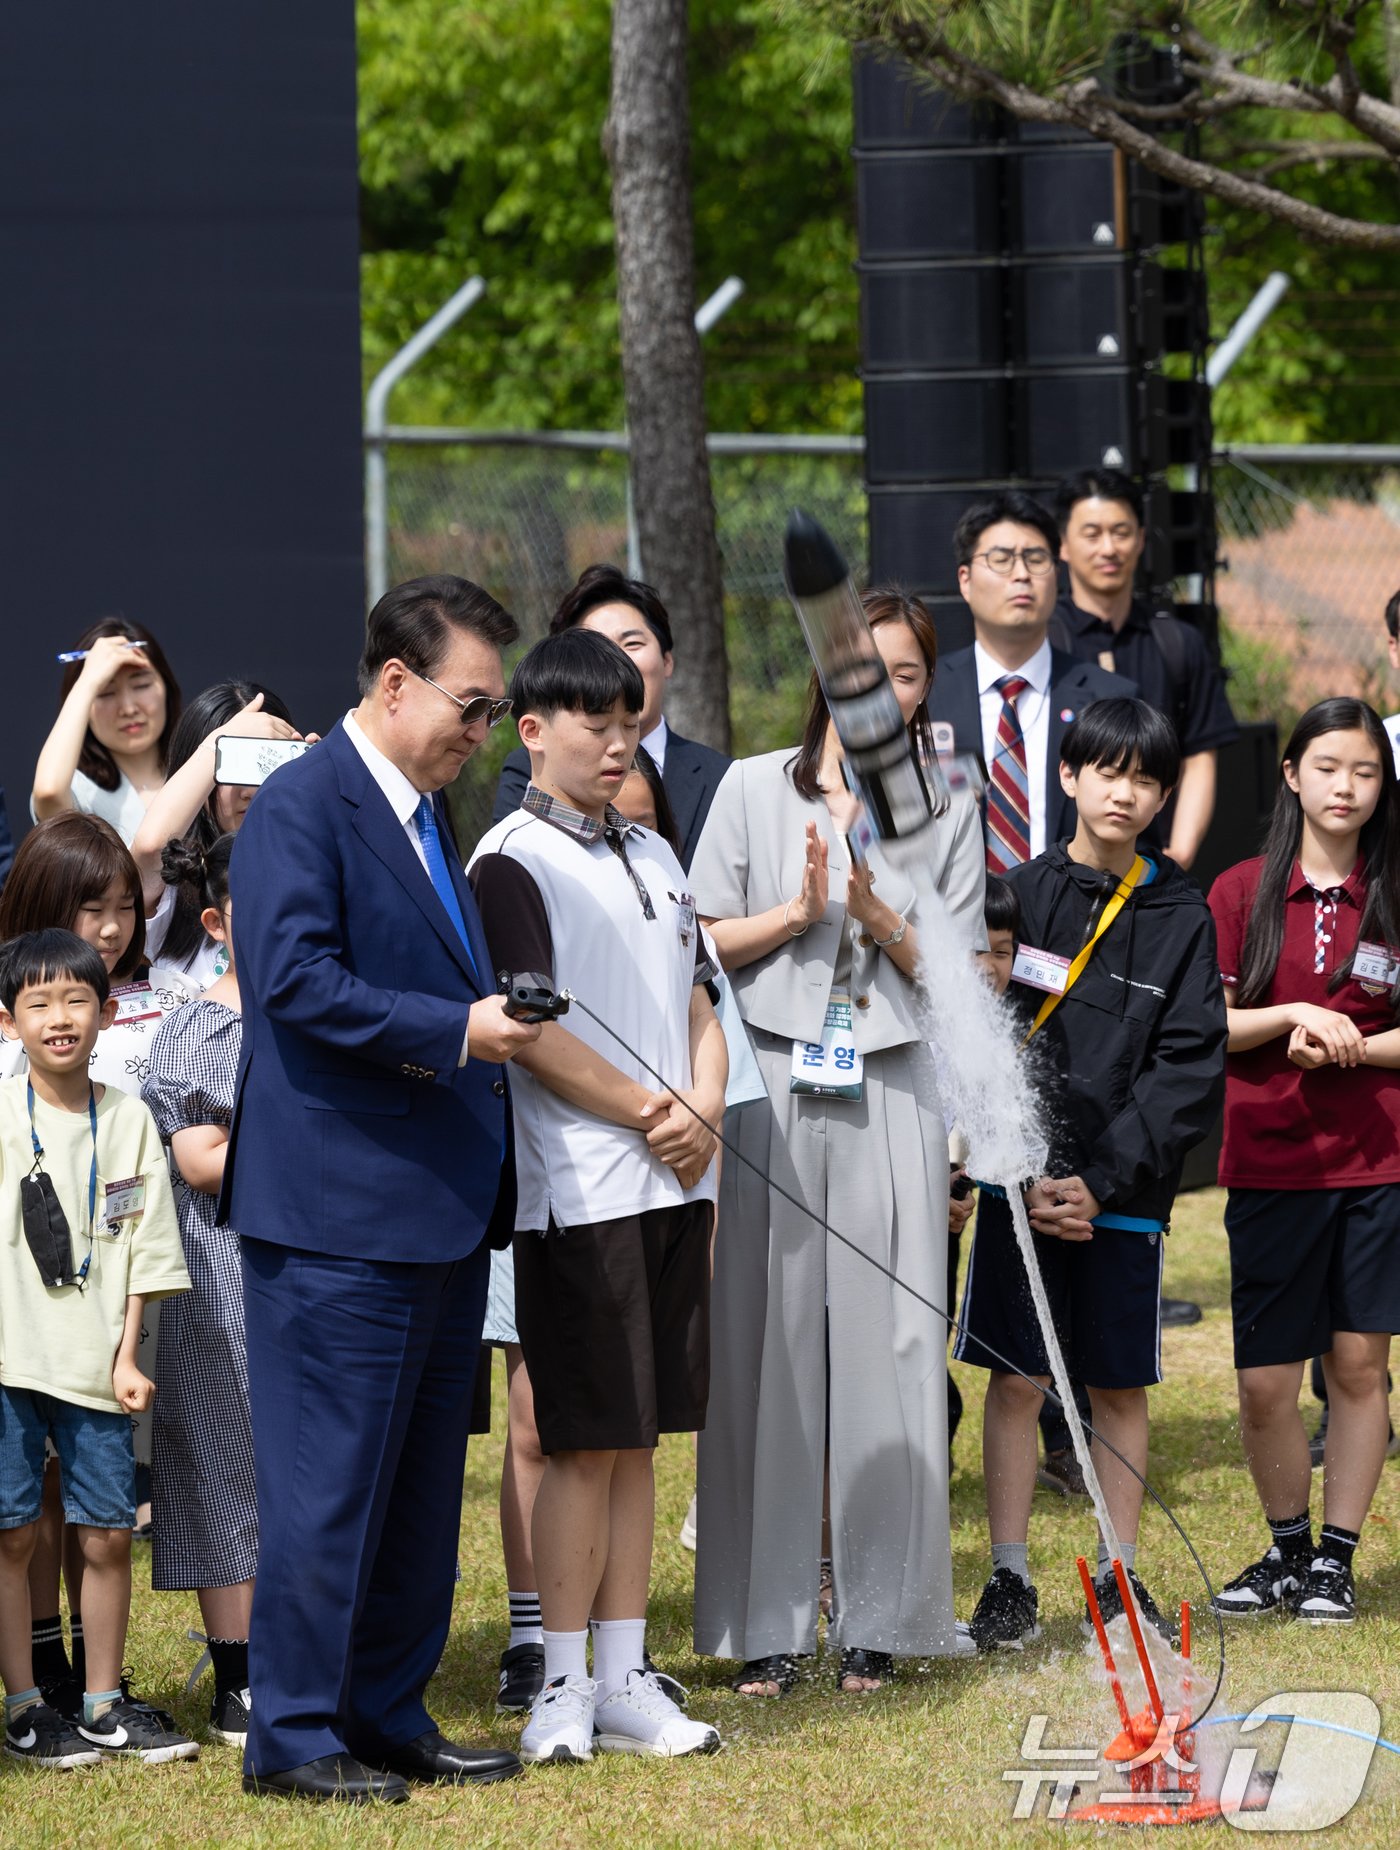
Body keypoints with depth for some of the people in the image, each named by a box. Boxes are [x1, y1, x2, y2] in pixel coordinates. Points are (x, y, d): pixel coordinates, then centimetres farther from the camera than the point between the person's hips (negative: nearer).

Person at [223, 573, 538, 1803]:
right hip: (339, 1207, -9)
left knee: (422, 1481, 13)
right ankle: (293, 1735, 0)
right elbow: (296, 978, -22)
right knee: (330, 1480, -6)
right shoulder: (302, 806, -12)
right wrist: (457, 1030, -24)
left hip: (441, 1203, 9)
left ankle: (388, 1715, 20)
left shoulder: (428, 814, 18)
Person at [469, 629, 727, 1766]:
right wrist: (653, 1116, -11)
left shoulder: (653, 856, 17)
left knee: (637, 1441, 9)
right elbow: (533, 1033, -13)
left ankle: (627, 1682, 13)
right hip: (580, 1191, -7)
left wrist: (701, 1113, 0)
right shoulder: (514, 862, -7)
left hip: (675, 1190, 7)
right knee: (587, 1444, -6)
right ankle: (564, 1688, 0)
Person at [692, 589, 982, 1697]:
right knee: (768, 1347, -3)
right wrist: (799, 911, -10)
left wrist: (874, 913, -10)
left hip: (892, 1094, 1)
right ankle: (766, 1624, 2)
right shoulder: (755, 789, 7)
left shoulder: (946, 810, 10)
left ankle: (878, 1622, 5)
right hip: (773, 1083, -1)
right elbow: (705, 942, 6)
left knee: (886, 1348, -2)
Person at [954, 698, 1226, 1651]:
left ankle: (1120, 1579, 16)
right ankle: (1010, 1581, 8)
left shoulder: (1182, 916, 1)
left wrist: (1104, 1181, -11)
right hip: (1025, 1186, 0)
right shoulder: (1020, 894, 2)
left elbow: (1191, 1067, -3)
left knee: (1121, 1388, 7)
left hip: (1125, 1192, 0)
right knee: (1016, 1381, 2)